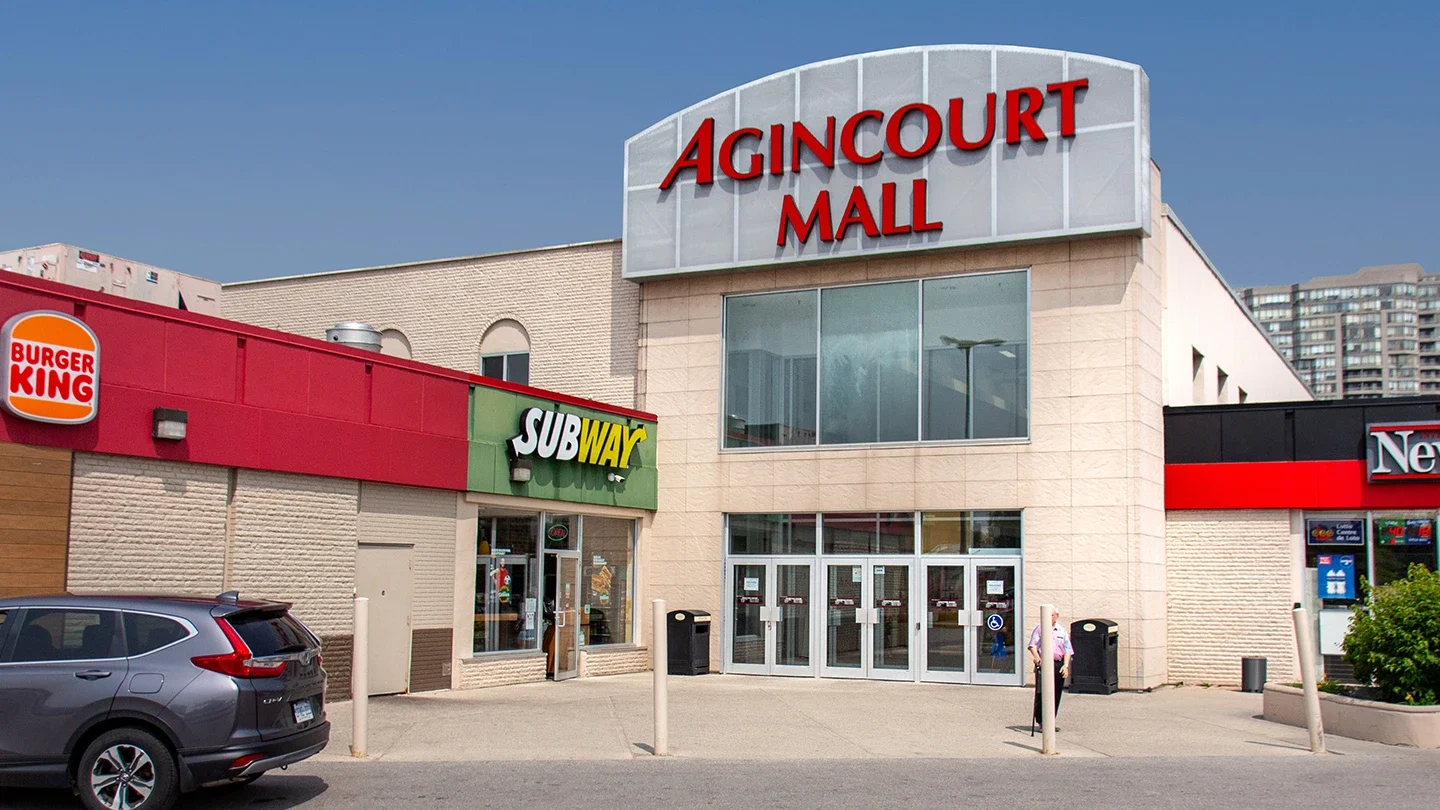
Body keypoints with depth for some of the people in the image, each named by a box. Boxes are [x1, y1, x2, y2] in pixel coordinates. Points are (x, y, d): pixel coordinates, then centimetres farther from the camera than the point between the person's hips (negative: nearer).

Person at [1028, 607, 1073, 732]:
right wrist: (1036, 656, -22)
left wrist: (1066, 665, 0)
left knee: (1056, 696, 5)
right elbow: (1032, 644, -4)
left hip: (1059, 665, 3)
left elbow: (1067, 649, 11)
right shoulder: (1040, 628, 4)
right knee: (1042, 694, -8)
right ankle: (1041, 721, -1)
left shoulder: (1062, 630, 12)